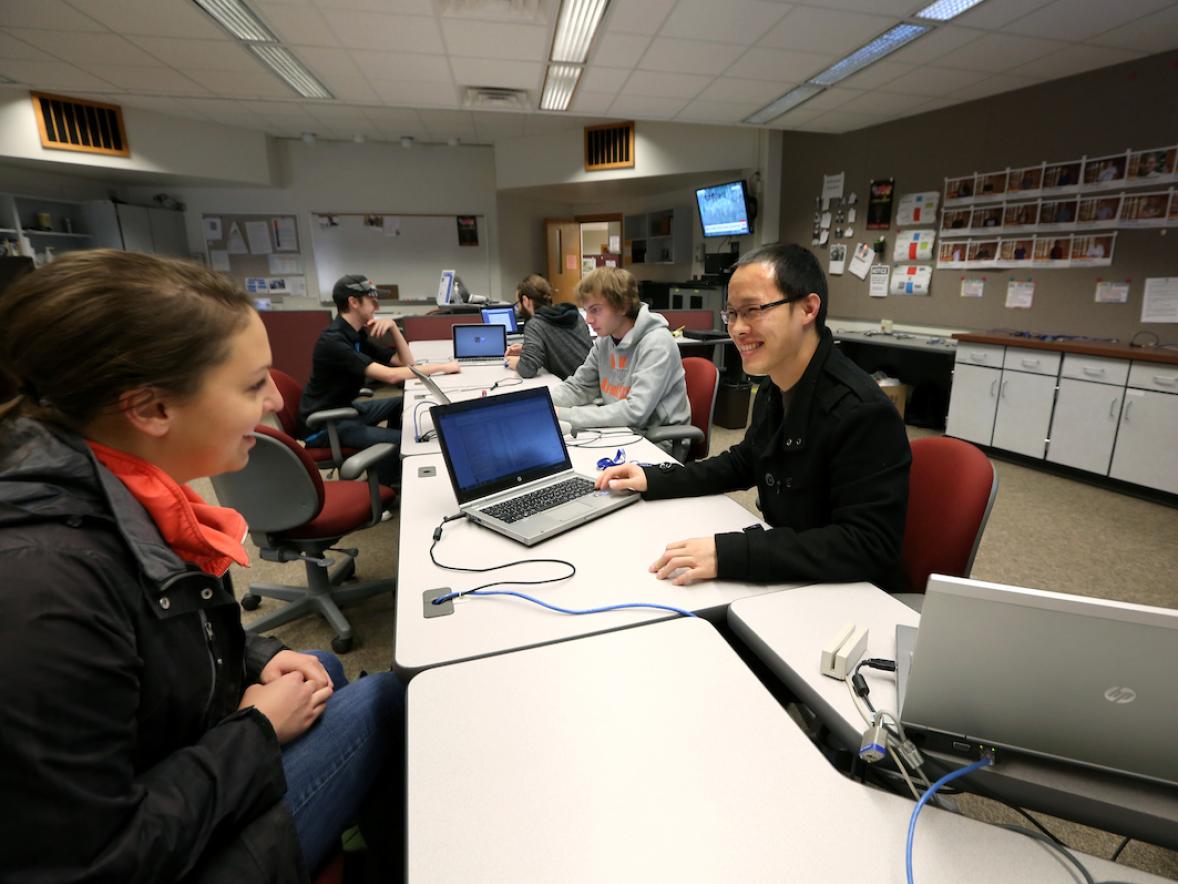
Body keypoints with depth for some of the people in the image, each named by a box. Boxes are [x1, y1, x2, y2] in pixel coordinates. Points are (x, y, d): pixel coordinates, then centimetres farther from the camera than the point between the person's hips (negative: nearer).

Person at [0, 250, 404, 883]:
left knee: (323, 669, 22)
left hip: (186, 756, 8)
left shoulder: (121, 495, -9)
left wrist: (259, 658, -5)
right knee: (383, 701, -4)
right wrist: (258, 729, -19)